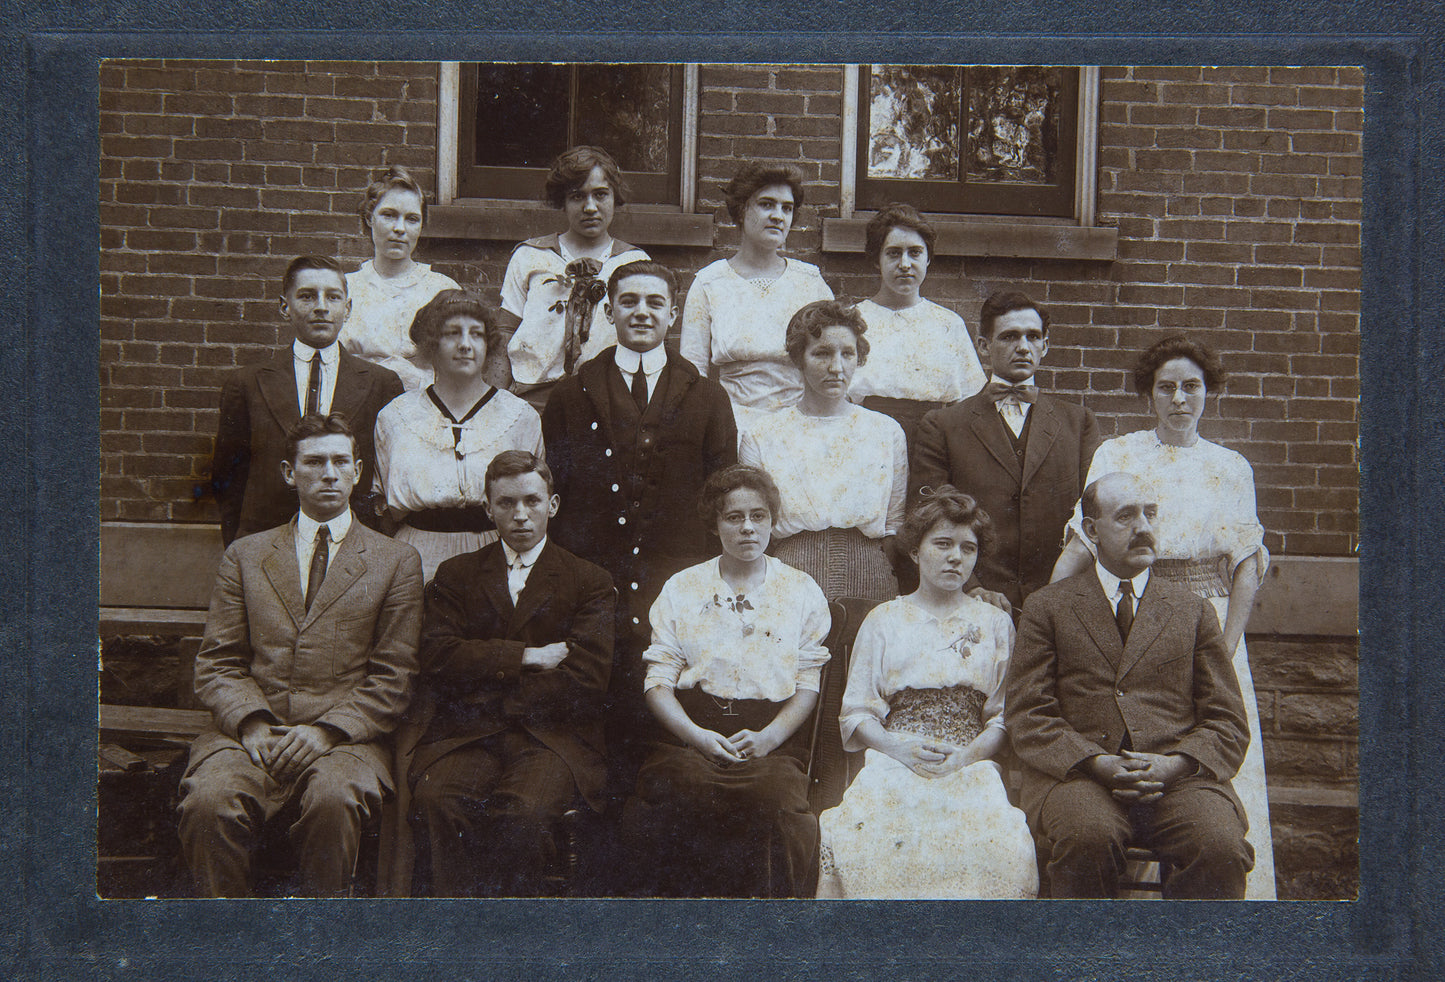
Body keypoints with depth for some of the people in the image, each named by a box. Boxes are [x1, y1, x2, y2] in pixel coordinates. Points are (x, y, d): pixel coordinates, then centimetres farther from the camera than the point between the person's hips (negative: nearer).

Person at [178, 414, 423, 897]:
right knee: (208, 802, -30)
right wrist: (252, 724, -8)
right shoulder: (244, 556, 18)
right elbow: (216, 663, 12)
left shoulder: (396, 562, 12)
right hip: (248, 733, 2)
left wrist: (327, 730, -10)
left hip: (347, 736, -1)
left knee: (334, 800, -34)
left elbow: (393, 679, 5)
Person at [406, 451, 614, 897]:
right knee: (434, 800, -31)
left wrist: (484, 693, -1)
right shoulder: (455, 575, 20)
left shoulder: (590, 582, 14)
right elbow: (437, 659, 4)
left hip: (552, 737, -2)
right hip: (465, 739, 2)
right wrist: (525, 657, -4)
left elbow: (584, 679, 0)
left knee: (523, 812, -33)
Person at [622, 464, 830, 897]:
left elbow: (808, 683, 9)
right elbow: (658, 680, 8)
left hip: (772, 740, 0)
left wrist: (769, 737, -10)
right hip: (691, 732, 1)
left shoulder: (802, 591, 15)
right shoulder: (681, 589, 16)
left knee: (778, 804, -34)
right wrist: (696, 735, -10)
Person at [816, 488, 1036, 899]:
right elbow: (855, 714, 10)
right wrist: (898, 746, -10)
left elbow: (1006, 715, 10)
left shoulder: (996, 623, 18)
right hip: (895, 763, 0)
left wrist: (968, 755, -10)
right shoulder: (884, 620, 16)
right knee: (861, 834, -34)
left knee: (1001, 847, -33)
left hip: (971, 766, 0)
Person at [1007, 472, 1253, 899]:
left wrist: (1177, 763, -8)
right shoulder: (1047, 606, 14)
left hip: (1177, 775, 2)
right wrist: (1096, 763, -13)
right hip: (1076, 774, -1)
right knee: (1086, 837, -35)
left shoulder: (1193, 611, 20)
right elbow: (1027, 717, 4)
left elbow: (1228, 722, 13)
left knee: (1220, 847, -30)